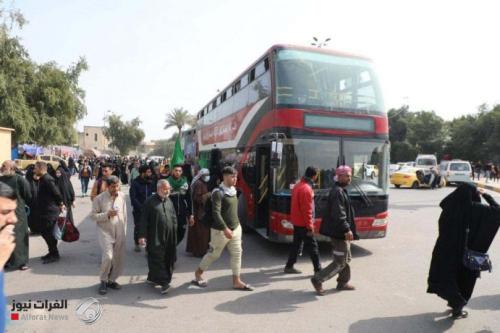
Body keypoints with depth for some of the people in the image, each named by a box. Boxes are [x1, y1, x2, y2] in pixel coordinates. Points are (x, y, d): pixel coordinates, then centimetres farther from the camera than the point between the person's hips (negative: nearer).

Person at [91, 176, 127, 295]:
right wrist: (107, 214, -21)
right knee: (108, 256, -14)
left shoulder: (122, 196, 2)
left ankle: (111, 280, 28)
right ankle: (103, 281, 10)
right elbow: (93, 216, -6)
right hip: (105, 231, -4)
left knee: (119, 258, 8)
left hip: (119, 232, 4)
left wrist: (124, 231, 10)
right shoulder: (99, 198, -8)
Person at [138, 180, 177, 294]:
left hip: (169, 237, 6)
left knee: (167, 259, 11)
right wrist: (142, 235, -14)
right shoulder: (150, 202, -6)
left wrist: (175, 235, 13)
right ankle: (164, 282, 3)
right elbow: (144, 220, -9)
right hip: (155, 237, -6)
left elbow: (174, 218, 17)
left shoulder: (169, 201, 13)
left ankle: (153, 277, 29)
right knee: (158, 259, -4)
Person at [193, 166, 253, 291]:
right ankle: (198, 273, 30)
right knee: (214, 254, 8)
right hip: (221, 230, -7)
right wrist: (225, 229, -28)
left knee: (237, 253, 7)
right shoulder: (218, 193, -18)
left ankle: (236, 281, 17)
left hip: (235, 228, 7)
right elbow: (216, 213, -24)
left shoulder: (233, 191, 7)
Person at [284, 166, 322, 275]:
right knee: (312, 246, 0)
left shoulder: (298, 185, 9)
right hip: (303, 223, -9)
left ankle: (289, 266, 23)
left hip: (297, 221, 9)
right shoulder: (306, 189, -21)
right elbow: (307, 210, -22)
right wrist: (310, 227, -17)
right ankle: (318, 270, 8)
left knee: (296, 244, 16)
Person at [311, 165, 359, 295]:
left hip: (340, 231, 11)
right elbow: (339, 214, -26)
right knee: (340, 262, -4)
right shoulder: (338, 192, -19)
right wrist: (347, 229, -28)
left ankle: (343, 282, 32)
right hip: (339, 232, -11)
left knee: (346, 259, 20)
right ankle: (318, 279, 3)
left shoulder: (341, 191, 14)